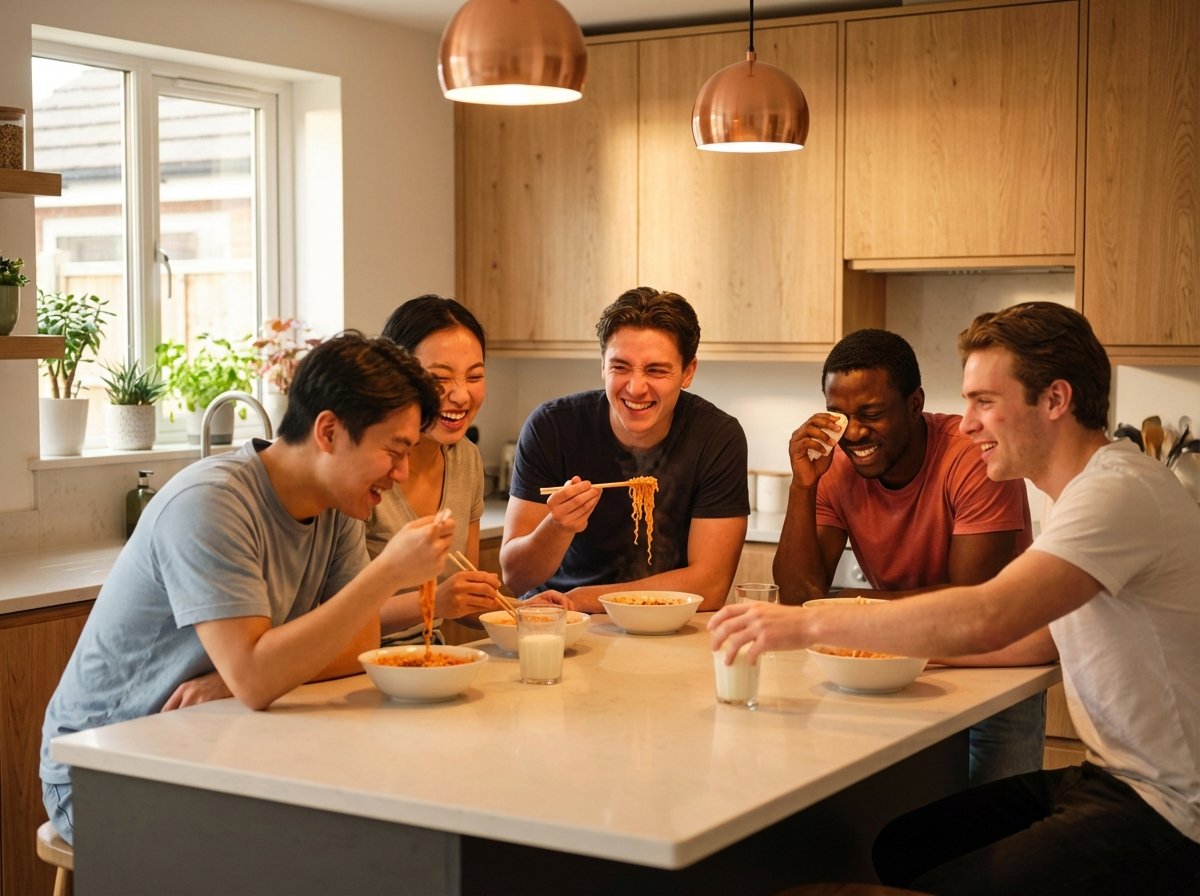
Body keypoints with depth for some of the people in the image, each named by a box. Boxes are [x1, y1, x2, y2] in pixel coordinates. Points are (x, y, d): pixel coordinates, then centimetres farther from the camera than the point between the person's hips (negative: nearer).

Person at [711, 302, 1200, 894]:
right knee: (901, 847, 10)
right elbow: (1048, 637, 14)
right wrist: (912, 645, 1)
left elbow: (985, 619, -34)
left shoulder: (1119, 492, -23)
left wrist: (809, 624, -29)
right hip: (1111, 775, 10)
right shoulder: (1091, 486, 12)